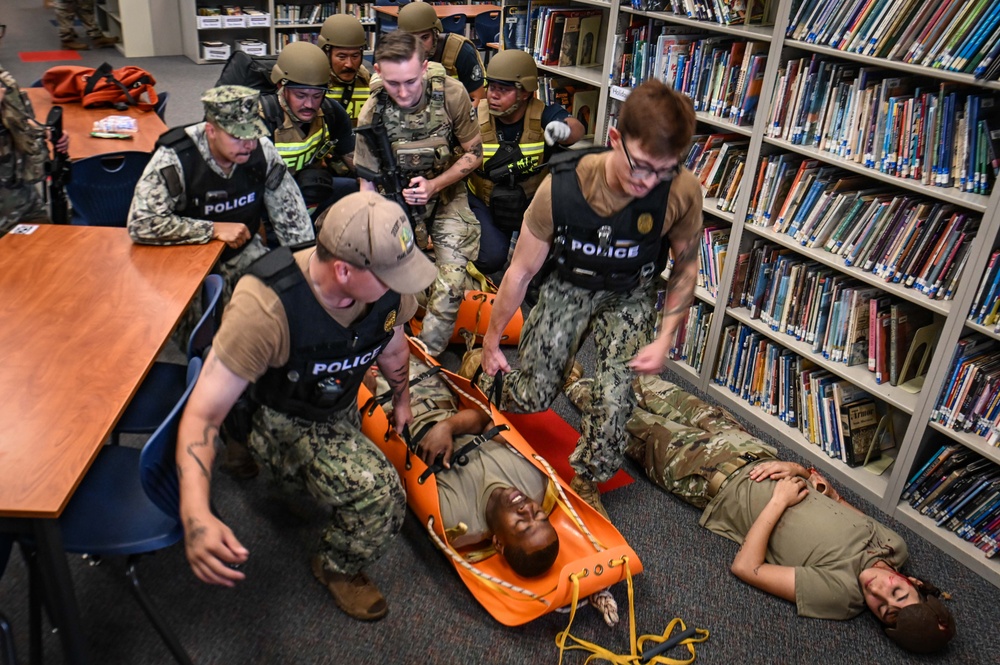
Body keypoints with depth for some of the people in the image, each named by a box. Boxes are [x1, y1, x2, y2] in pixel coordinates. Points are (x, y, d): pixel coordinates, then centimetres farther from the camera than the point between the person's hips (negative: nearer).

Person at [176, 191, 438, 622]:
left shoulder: (386, 285, -22)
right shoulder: (265, 307, -38)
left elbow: (393, 350, 2)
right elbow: (204, 412, -36)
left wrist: (402, 401, 20)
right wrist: (196, 515, -50)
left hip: (341, 409, 6)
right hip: (282, 420, -6)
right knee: (378, 494, -28)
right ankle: (337, 568, 3)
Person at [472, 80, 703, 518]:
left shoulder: (683, 192, -30)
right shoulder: (561, 187, -32)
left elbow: (686, 265, -8)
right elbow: (522, 270, -17)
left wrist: (665, 338, -14)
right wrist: (491, 340, -6)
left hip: (630, 295, 1)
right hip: (569, 285, 0)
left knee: (615, 400, -12)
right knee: (533, 396, -2)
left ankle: (586, 480, 18)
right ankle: (486, 379, 35)